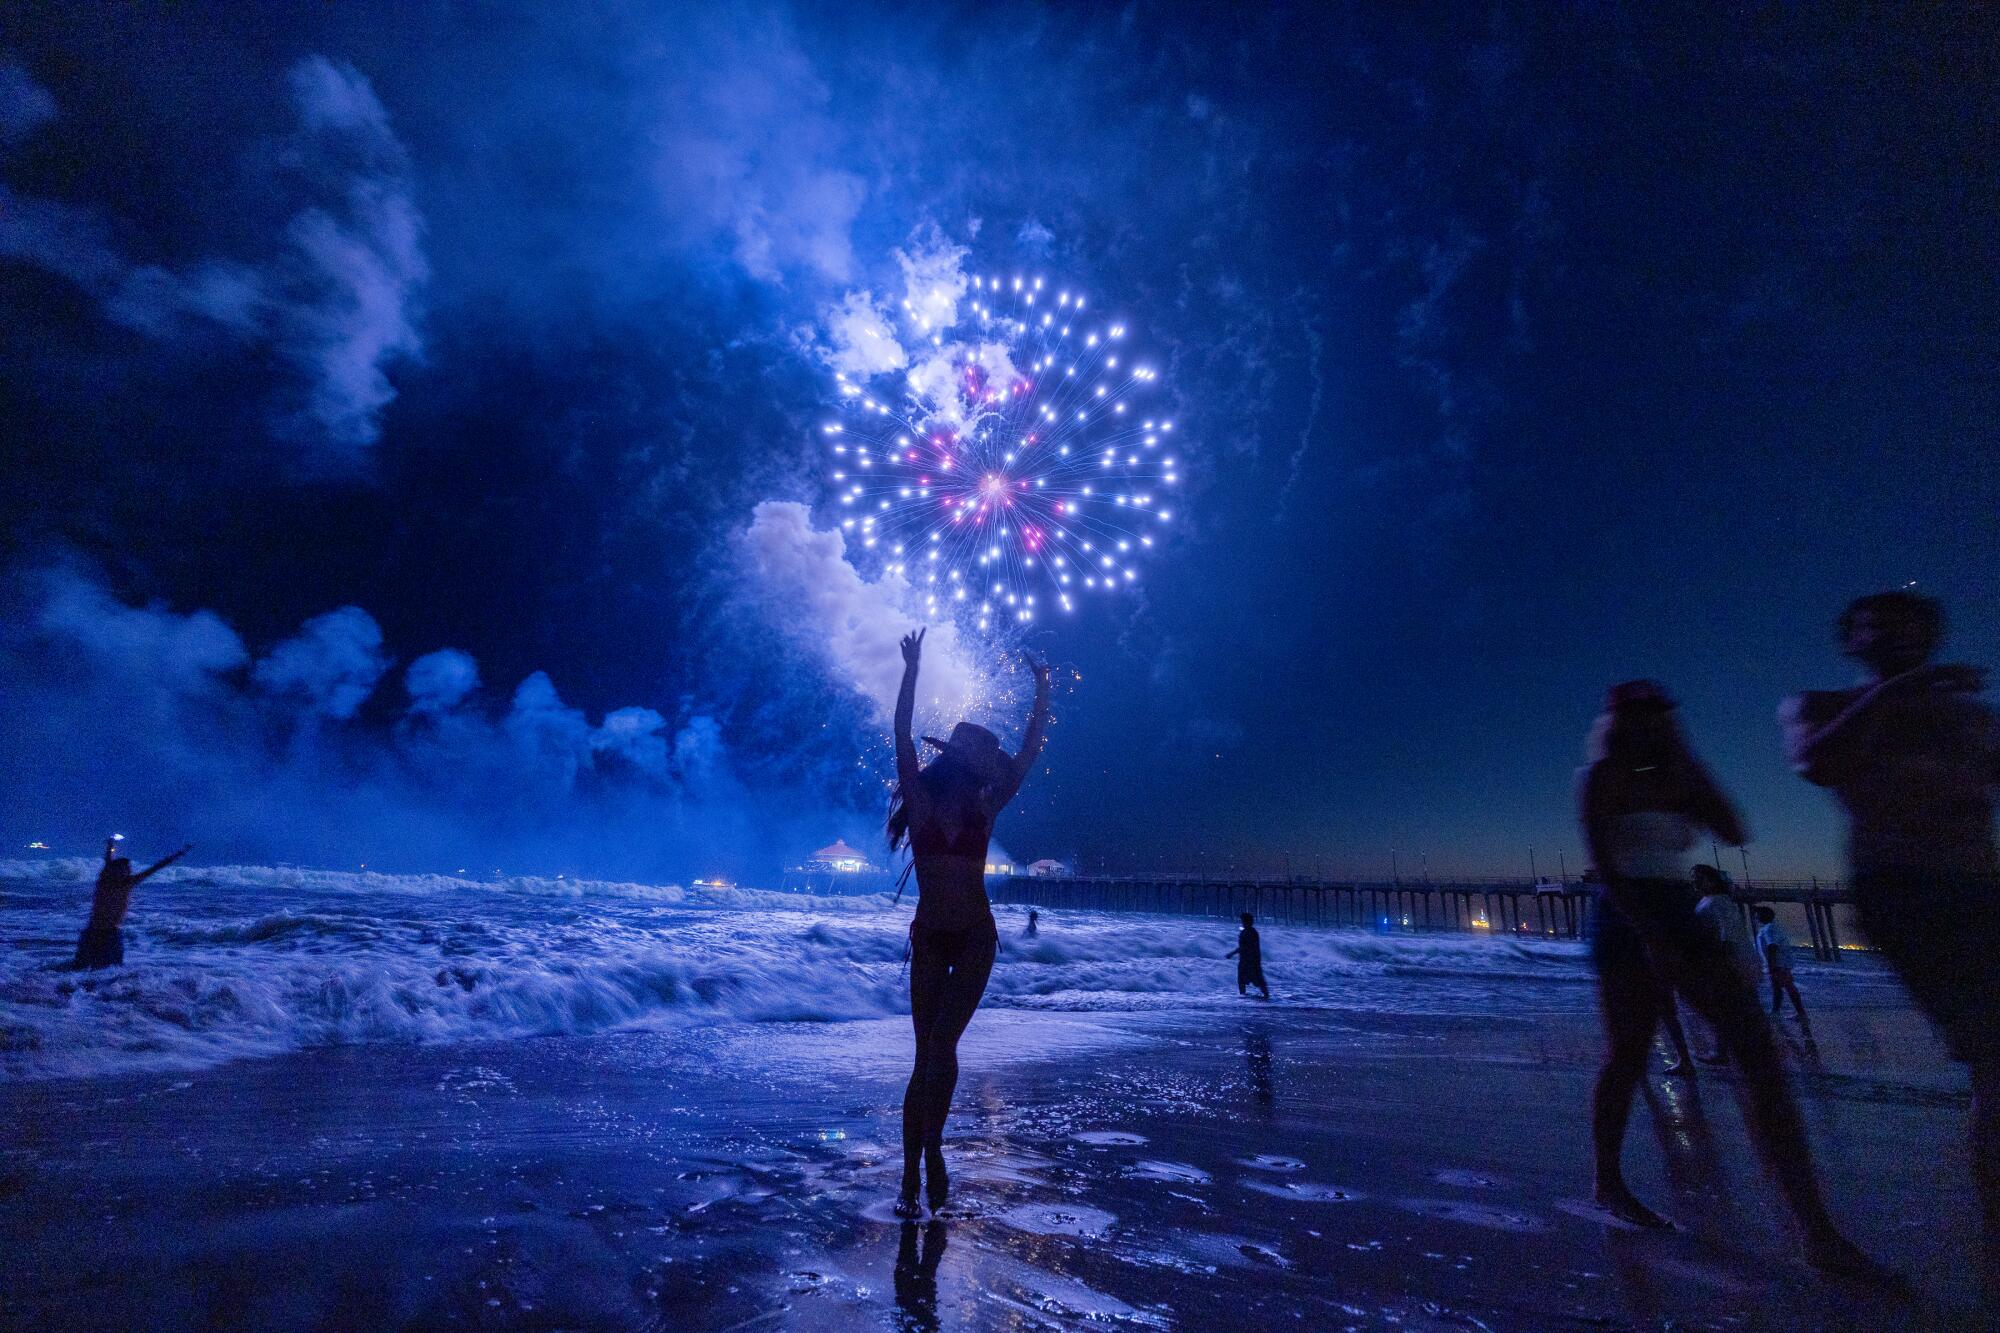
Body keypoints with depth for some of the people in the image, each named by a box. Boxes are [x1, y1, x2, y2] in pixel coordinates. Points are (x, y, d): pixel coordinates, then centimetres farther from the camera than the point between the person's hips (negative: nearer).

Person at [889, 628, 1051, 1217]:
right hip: (929, 938, 0)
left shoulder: (984, 809, 1)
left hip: (976, 938, 1)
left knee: (941, 1043, -9)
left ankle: (930, 1150, 10)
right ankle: (916, 1170, 15)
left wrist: (1043, 688, -7)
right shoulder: (920, 804, -4)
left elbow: (1030, 749, -3)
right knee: (928, 1052, 3)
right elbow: (903, 737, -14)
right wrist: (912, 671, -22)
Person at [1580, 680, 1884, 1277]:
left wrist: (1688, 761, 4)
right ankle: (1609, 1182, 20)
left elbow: (1735, 832, 8)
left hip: (1682, 918, 7)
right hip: (1628, 921, -7)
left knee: (1760, 1053, -5)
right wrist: (1649, 933, -20)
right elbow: (1603, 863, -12)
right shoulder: (1602, 776, -4)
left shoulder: (1673, 779, 18)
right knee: (1629, 1058, 0)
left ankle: (1818, 1231, -3)